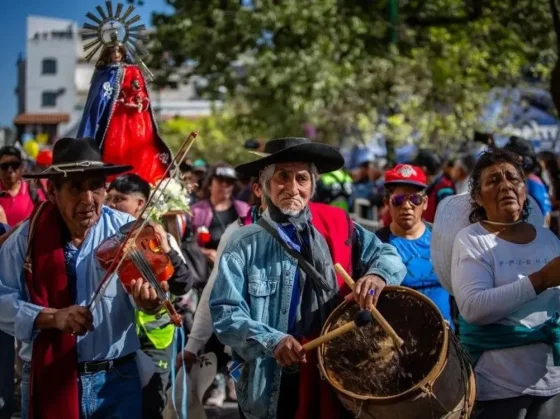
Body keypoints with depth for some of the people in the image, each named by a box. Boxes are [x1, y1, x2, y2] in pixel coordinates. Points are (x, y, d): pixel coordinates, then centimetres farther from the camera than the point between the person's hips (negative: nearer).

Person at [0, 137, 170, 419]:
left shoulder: (126, 230, -5)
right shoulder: (26, 238, -4)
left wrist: (150, 298, -40)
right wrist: (51, 317, -21)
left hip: (117, 379, 0)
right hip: (47, 380, 0)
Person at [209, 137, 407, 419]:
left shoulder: (337, 227, 3)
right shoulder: (244, 244, -4)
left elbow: (388, 255, 3)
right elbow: (225, 314, -9)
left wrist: (377, 275, -20)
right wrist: (271, 342, -25)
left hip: (334, 380, 2)